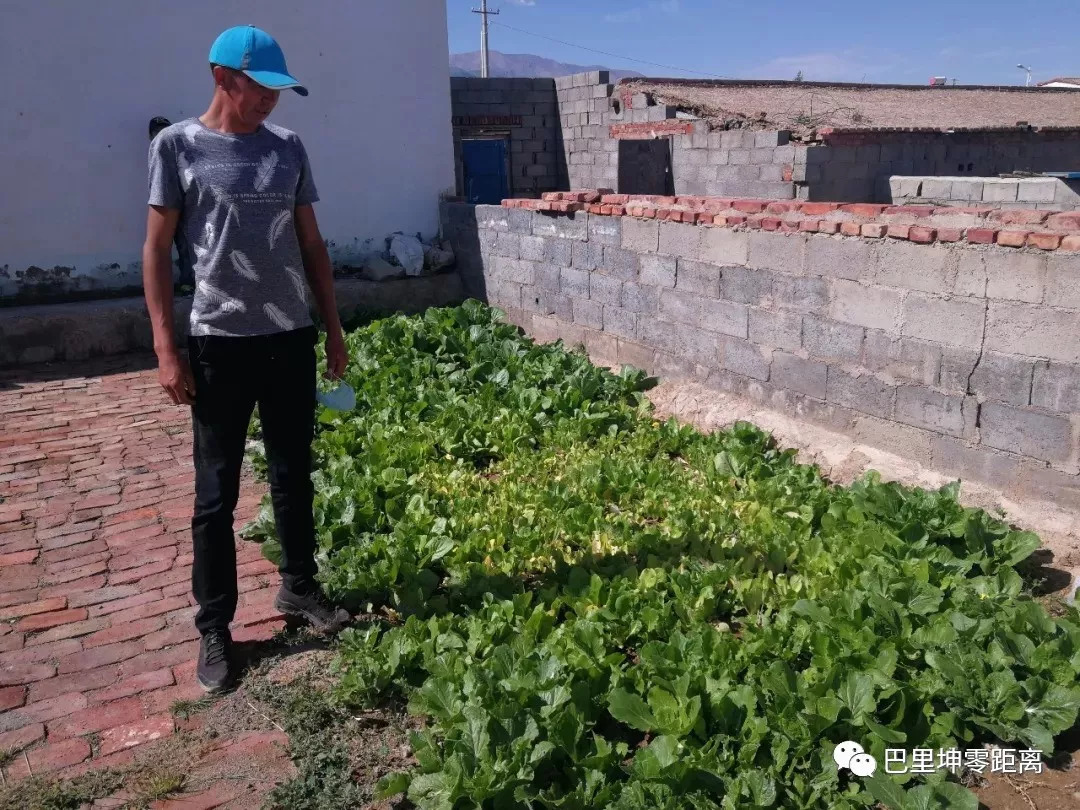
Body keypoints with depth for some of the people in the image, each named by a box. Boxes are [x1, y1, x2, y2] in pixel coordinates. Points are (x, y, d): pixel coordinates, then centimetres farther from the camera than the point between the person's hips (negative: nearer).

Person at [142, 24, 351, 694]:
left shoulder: (288, 147, 7)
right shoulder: (178, 145, -2)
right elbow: (157, 250, -2)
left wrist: (334, 328, 11)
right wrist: (166, 348, -8)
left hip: (292, 337, 4)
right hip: (219, 341, -3)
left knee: (295, 475, 14)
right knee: (217, 492, 5)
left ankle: (300, 586, 31)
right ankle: (214, 627, 16)